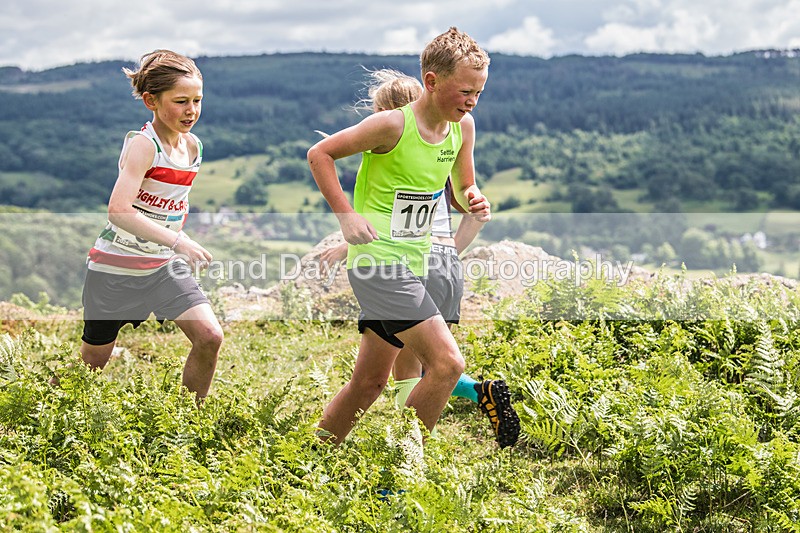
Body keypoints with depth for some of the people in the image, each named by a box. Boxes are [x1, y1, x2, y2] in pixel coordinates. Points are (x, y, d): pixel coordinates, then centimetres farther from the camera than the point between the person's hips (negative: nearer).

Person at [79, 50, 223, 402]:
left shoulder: (193, 146, 2)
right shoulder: (143, 145, -21)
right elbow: (119, 210, -34)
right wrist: (177, 242, -40)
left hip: (165, 265, 6)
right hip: (117, 265, -6)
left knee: (210, 337, -11)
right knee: (93, 359, 8)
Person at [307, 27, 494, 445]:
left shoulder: (464, 127, 5)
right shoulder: (393, 124, -16)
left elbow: (462, 188, 19)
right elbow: (319, 154, -7)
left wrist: (474, 203, -4)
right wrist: (346, 215, -14)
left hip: (412, 265, 8)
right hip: (378, 260, -8)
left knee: (369, 382, 15)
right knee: (447, 362, -17)